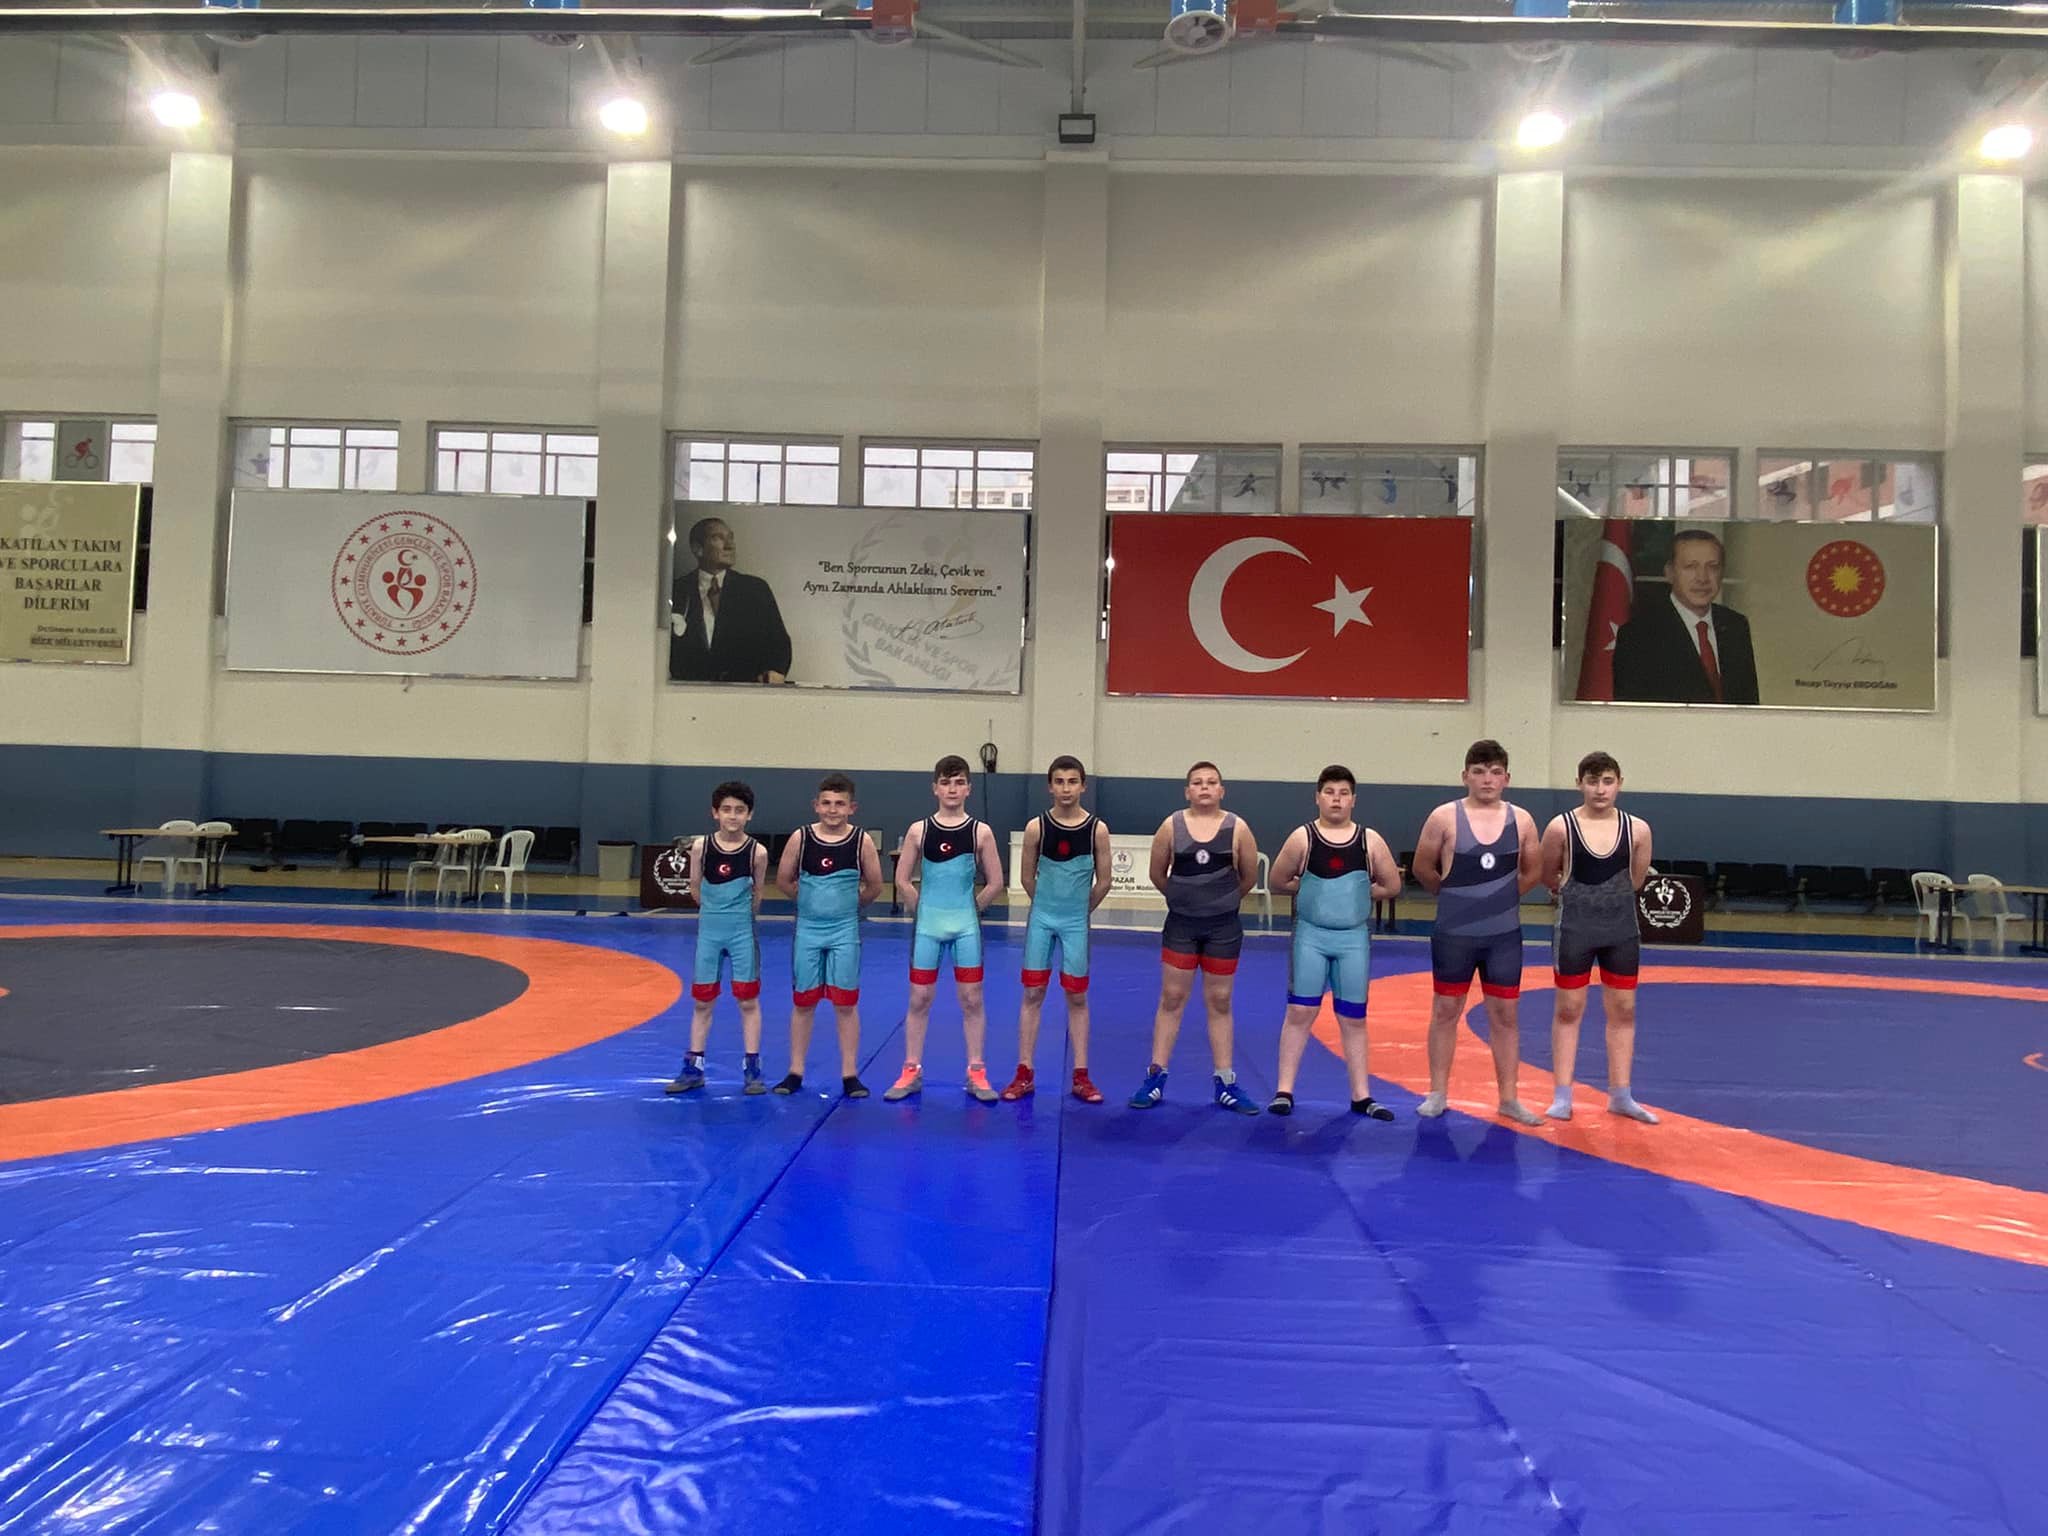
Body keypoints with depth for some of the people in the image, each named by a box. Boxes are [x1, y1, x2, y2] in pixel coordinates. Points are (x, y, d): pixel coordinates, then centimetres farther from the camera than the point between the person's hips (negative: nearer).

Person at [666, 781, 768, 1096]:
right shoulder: (701, 847, -6)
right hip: (708, 931, 2)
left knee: (748, 1001, 3)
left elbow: (757, 896, 4)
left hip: (743, 933, -1)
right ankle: (693, 1068, 20)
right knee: (702, 1002, 10)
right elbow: (695, 889, 6)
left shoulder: (757, 852, -10)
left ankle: (752, 1069, 12)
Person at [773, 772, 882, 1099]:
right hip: (808, 930, 1)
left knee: (846, 1004, 4)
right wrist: (810, 900, 8)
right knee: (803, 1002, 10)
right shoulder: (801, 838, -6)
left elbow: (874, 886, 4)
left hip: (845, 932, -1)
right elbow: (783, 881, 5)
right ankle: (795, 1071, 21)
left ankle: (850, 1074, 13)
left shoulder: (862, 841, -8)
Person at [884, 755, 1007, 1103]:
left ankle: (976, 1073, 14)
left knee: (971, 1000, 4)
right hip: (927, 926, 1)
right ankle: (911, 1072, 17)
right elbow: (902, 880, 1)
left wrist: (968, 909, 3)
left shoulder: (980, 832, -4)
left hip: (966, 927, 0)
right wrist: (923, 911, 3)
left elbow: (994, 882, 1)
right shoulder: (919, 830, -2)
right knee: (919, 1000, 6)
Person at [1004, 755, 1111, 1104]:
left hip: (1076, 923, 0)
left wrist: (1079, 911, 9)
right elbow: (1027, 877, 4)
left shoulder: (1097, 829, -7)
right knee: (1032, 994, 4)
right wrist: (1049, 905, 11)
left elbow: (1103, 881, 0)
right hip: (1041, 919, 0)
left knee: (1077, 998, 7)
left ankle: (1081, 1076, 15)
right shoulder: (1037, 827, -6)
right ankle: (1024, 1074, 12)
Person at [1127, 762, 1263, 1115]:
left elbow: (1249, 876, 6)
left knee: (1219, 1002, 9)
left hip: (1223, 927, 0)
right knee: (1171, 998, 6)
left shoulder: (1237, 828, -6)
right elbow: (1158, 874, 6)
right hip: (1181, 924, 0)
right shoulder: (1171, 826, -5)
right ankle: (1155, 1077, 14)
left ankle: (1226, 1083, 16)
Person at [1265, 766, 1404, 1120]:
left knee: (1353, 1018, 8)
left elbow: (1392, 886, 8)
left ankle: (1361, 1095, 16)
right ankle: (1284, 1090, 8)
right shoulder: (1303, 837, -3)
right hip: (1311, 935, -1)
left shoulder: (1370, 840, 1)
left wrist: (1356, 892, 4)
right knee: (1300, 1011, 0)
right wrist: (1311, 888, 2)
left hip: (1354, 938, 2)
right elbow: (1277, 883, 2)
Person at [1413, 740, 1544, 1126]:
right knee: (1445, 1011, 6)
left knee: (1504, 1014, 8)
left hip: (1504, 935, 2)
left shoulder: (1521, 821, 1)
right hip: (1453, 933, -2)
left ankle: (1509, 1098, 18)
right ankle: (1438, 1094, 17)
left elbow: (1532, 872, 13)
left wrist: (1500, 898, 12)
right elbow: (1423, 868, 2)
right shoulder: (1445, 817, -7)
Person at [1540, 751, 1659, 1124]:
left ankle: (1620, 1095, 21)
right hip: (1575, 928, -2)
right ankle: (1563, 1096, 13)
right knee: (1569, 1009, 5)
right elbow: (1548, 877, 3)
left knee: (1623, 1010, 9)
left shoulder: (1637, 829, -5)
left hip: (1622, 929, 3)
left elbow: (1635, 880, 10)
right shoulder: (1561, 827, -11)